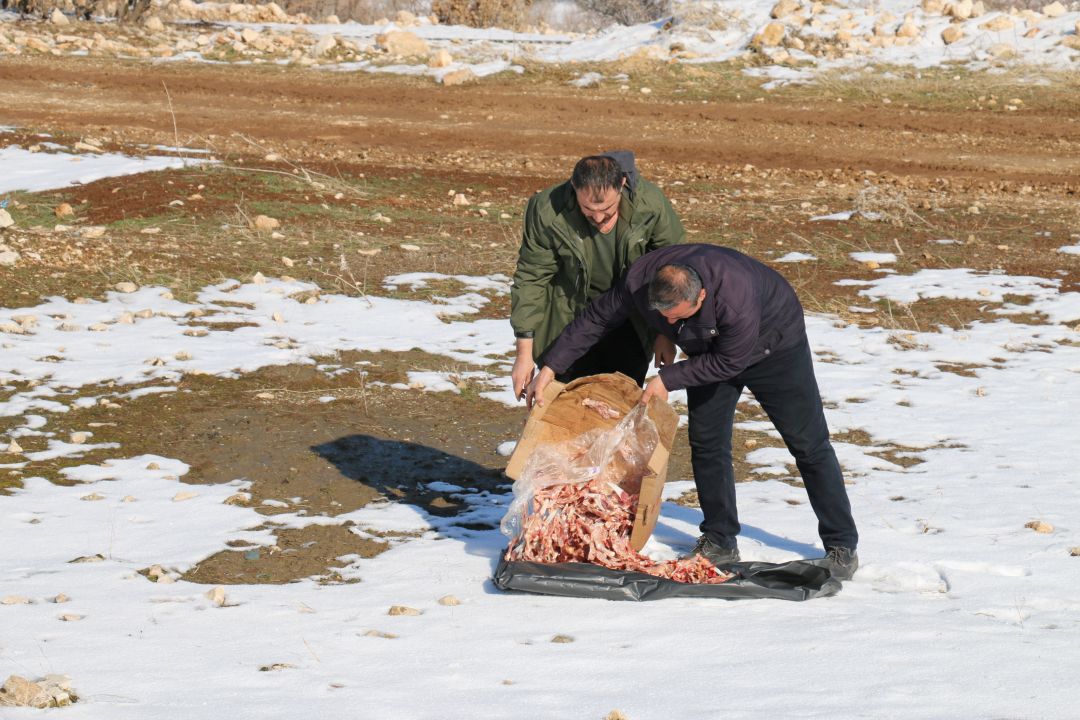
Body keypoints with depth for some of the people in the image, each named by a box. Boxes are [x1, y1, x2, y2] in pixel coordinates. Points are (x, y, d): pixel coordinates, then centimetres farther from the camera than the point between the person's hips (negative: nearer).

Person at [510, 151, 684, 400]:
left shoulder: (650, 204, -24)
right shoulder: (547, 210, -26)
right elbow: (531, 279, -17)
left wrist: (666, 333, -4)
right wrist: (525, 351, -16)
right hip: (570, 318, -1)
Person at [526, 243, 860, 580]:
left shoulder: (736, 297, -44)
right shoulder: (638, 283, -29)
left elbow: (729, 362, -30)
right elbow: (593, 320, -15)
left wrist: (668, 379, -28)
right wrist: (549, 368, -19)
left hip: (774, 346, -5)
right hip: (711, 352, 5)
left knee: (809, 444, -2)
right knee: (706, 442, 0)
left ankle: (842, 546, 6)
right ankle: (720, 541, 13)